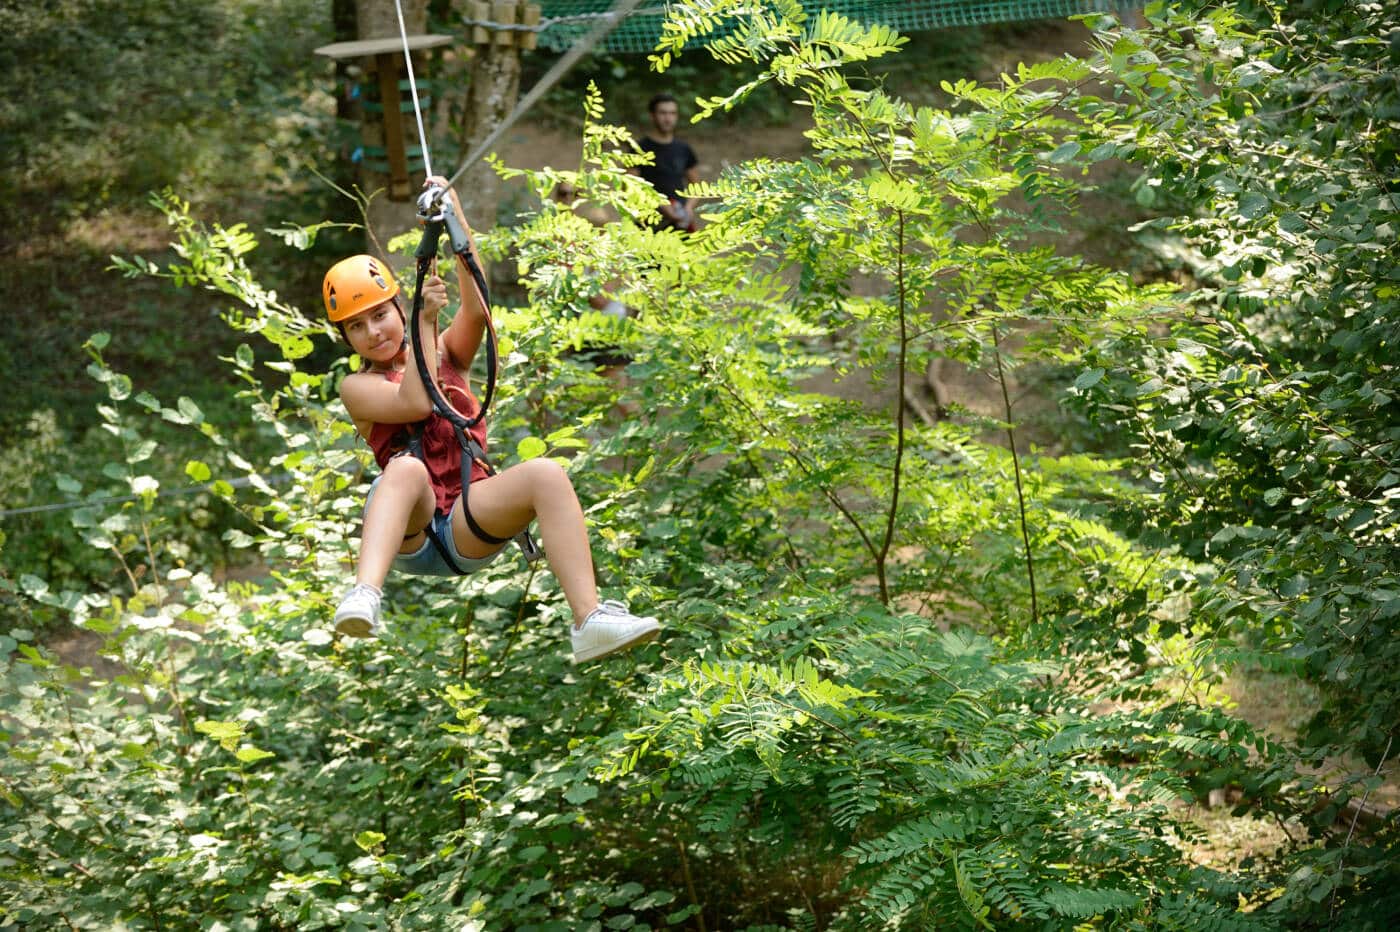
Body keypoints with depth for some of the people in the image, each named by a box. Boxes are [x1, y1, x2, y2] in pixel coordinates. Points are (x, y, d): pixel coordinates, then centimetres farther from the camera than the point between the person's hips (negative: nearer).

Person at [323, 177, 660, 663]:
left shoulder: (447, 355, 18)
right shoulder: (357, 387, 10)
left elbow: (477, 309, -4)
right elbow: (416, 402, -11)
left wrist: (455, 218, -14)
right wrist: (425, 322, -7)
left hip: (469, 529, 3)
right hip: (409, 536, -3)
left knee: (546, 473, -26)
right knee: (407, 467, -35)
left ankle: (589, 620, -40)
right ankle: (364, 595, -58)